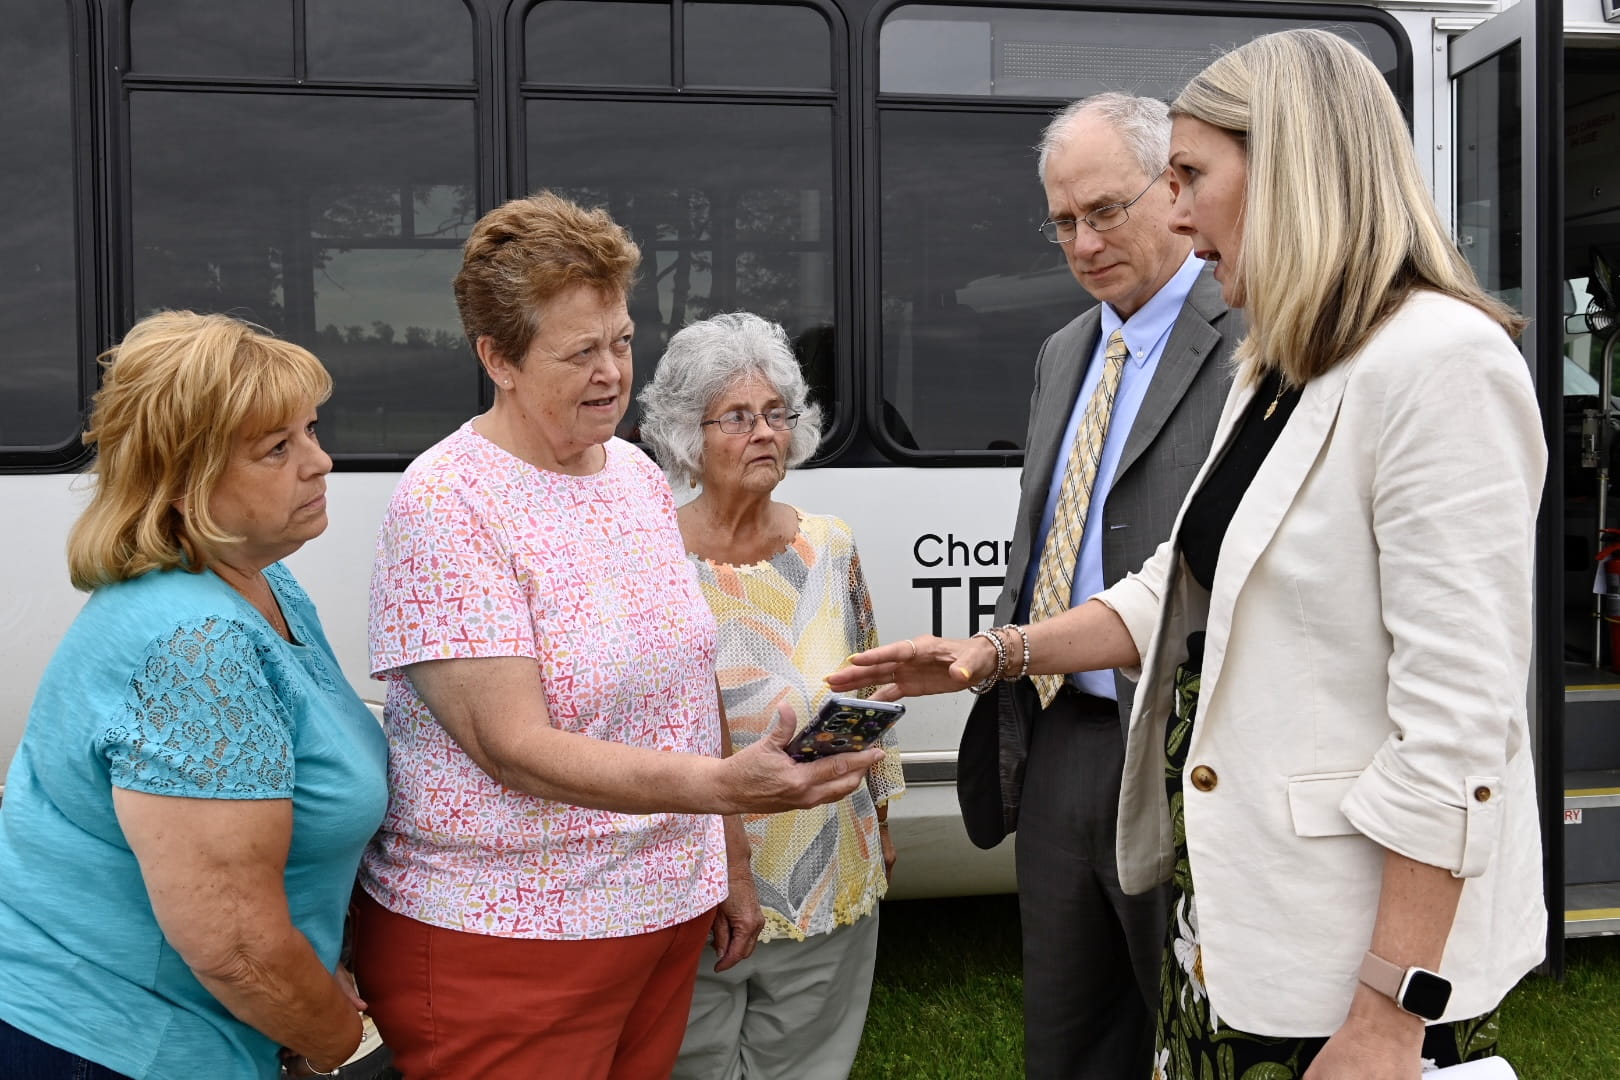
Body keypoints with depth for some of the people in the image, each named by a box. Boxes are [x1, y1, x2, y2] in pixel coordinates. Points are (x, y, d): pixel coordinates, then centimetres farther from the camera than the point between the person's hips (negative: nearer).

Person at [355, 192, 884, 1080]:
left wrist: (731, 865, 15)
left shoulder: (639, 474, 7)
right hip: (498, 939, -6)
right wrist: (727, 787, -32)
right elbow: (515, 746, -22)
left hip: (668, 910, 6)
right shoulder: (448, 505, -15)